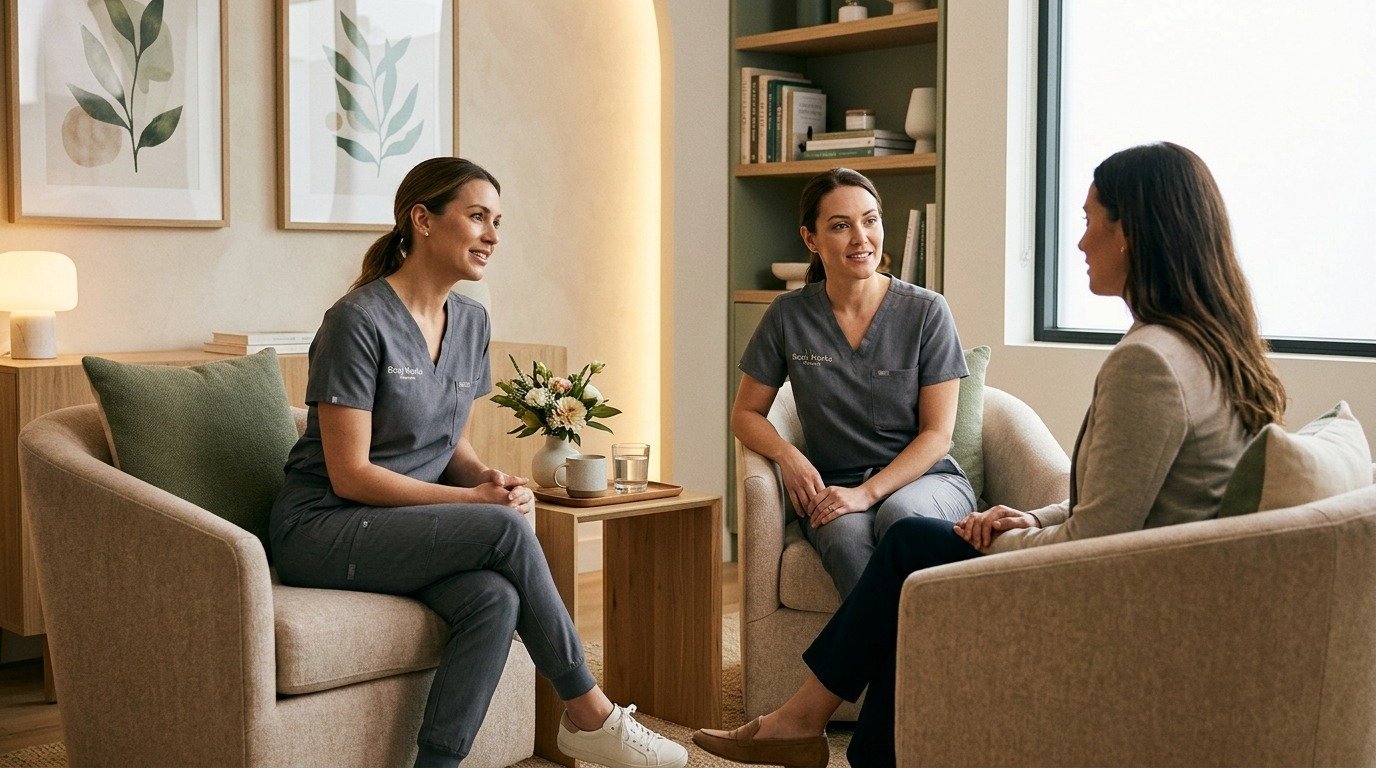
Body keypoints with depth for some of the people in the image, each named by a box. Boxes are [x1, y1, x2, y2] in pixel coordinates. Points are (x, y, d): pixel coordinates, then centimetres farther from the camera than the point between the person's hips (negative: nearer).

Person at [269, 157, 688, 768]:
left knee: (496, 599, -27)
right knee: (505, 529, -27)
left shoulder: (470, 322, 8)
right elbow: (349, 474, -17)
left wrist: (487, 478, -8)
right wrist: (474, 501, -20)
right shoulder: (360, 320, -15)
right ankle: (588, 714, -13)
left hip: (409, 526, 7)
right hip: (319, 528, -7)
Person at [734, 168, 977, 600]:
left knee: (898, 514, -36)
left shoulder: (927, 312, -2)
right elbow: (746, 415, 11)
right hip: (833, 490, 1)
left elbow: (937, 433, -3)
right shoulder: (788, 316, 2)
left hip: (924, 479, 0)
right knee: (847, 536, -35)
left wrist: (869, 492, -17)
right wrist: (787, 454, -11)